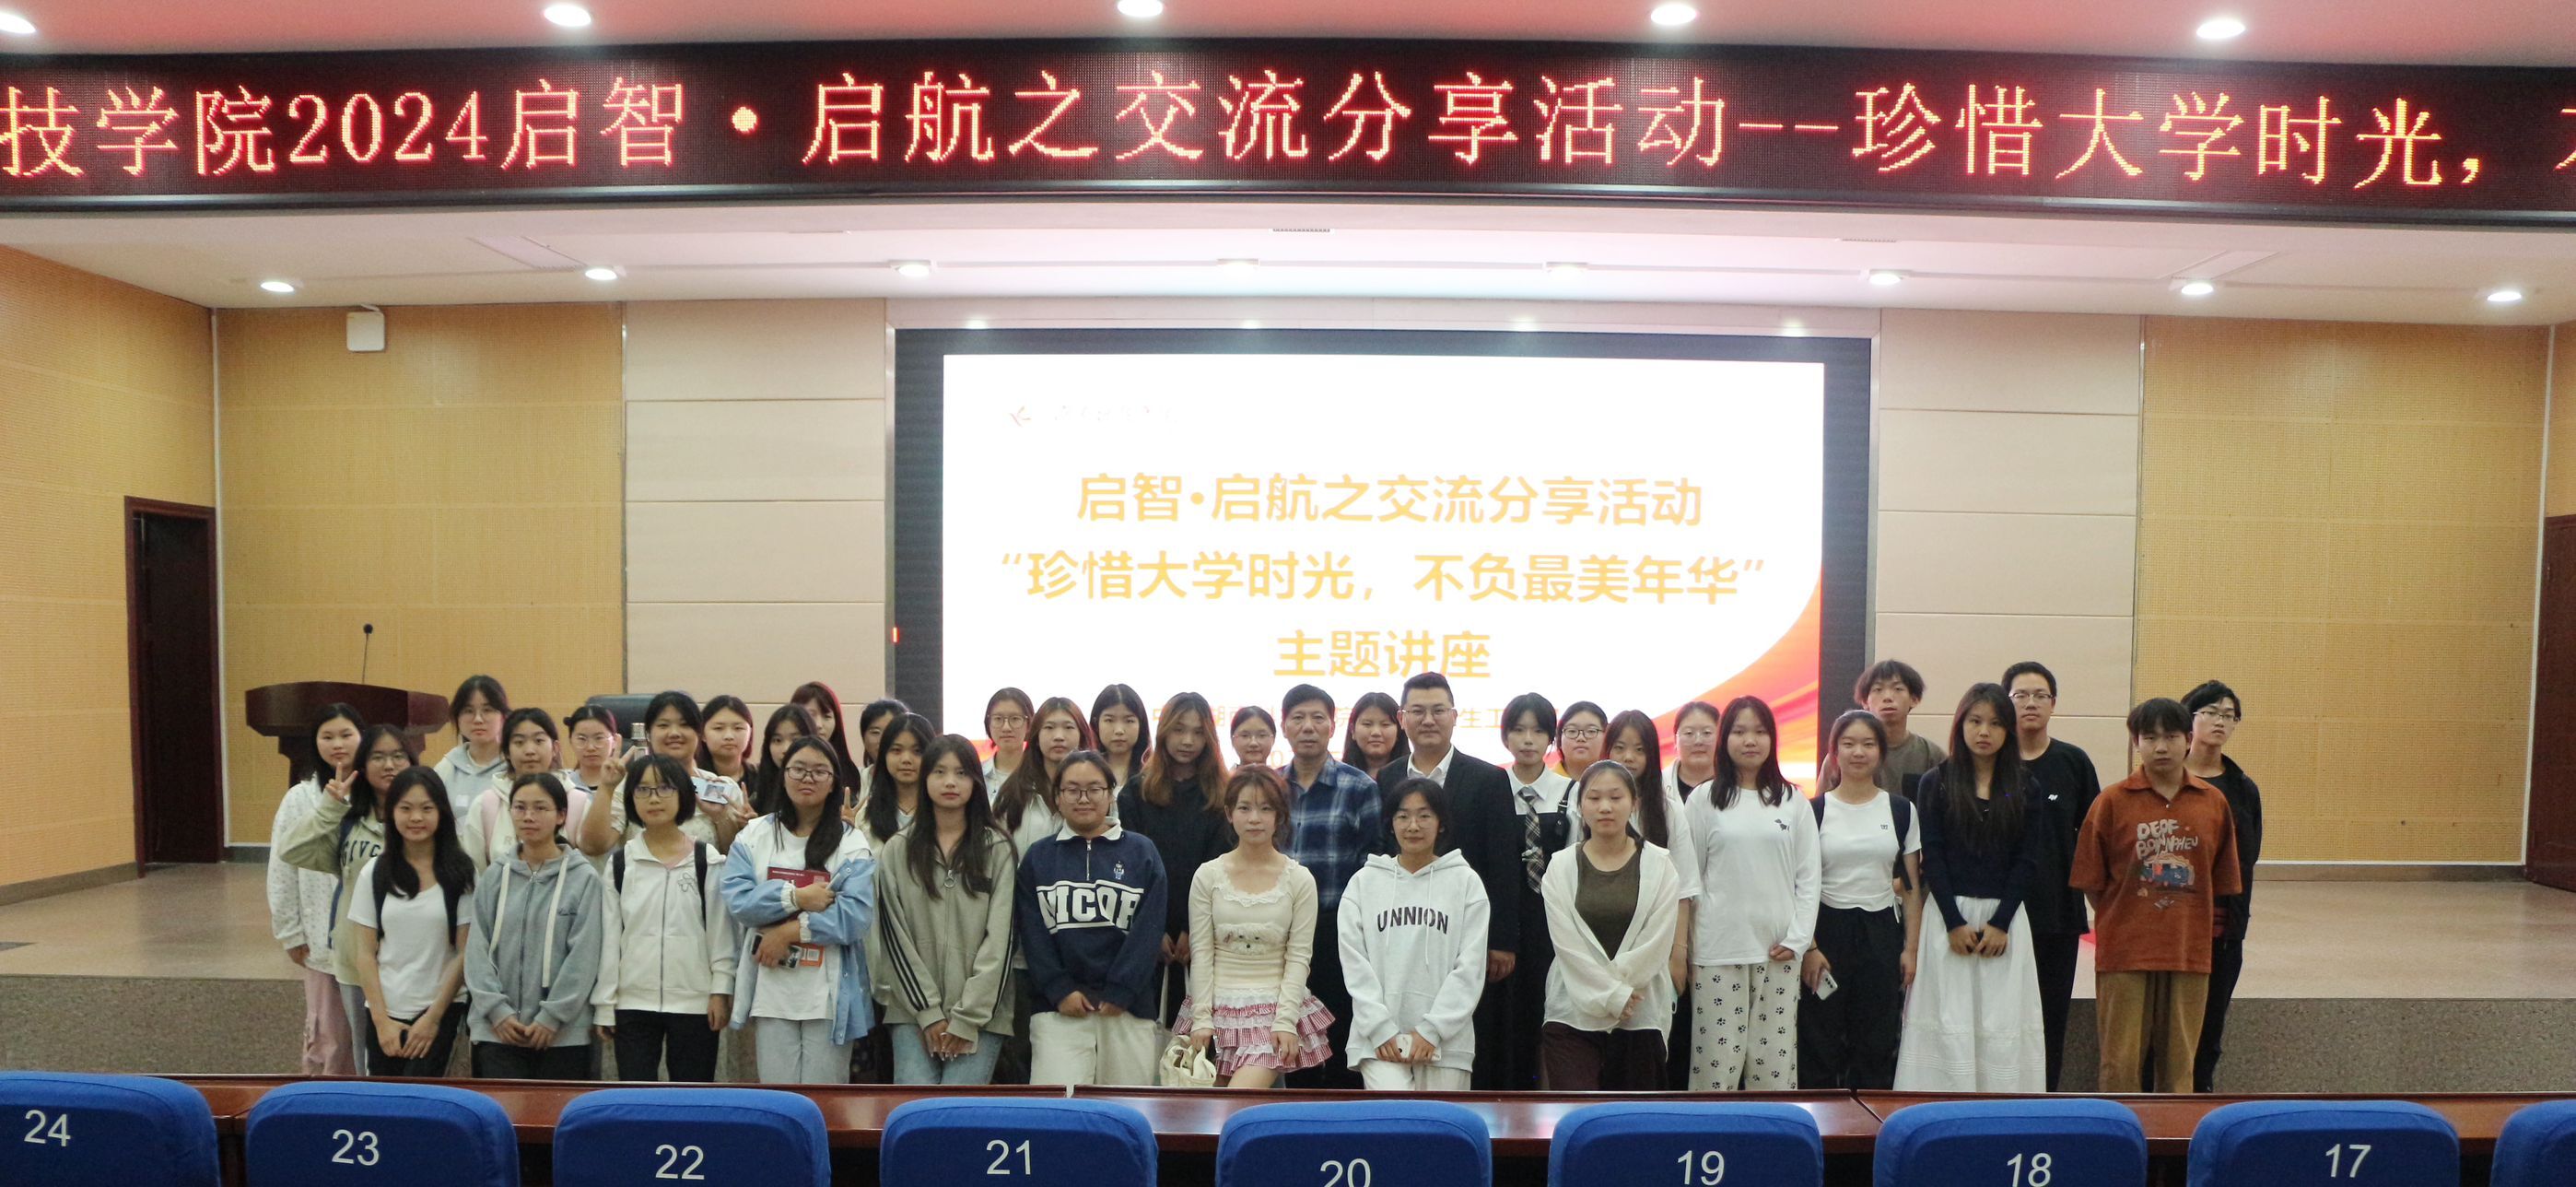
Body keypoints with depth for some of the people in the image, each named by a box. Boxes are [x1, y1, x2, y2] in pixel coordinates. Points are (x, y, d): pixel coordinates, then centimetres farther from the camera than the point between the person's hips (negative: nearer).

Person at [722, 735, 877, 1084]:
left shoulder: (852, 843, 0)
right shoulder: (755, 835, 7)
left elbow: (857, 913, -11)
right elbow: (737, 899, -5)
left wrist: (792, 929, -14)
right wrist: (795, 897, -14)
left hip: (829, 992, -1)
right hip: (771, 990, 1)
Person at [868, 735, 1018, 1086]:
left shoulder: (998, 849, 4)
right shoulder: (897, 850, 7)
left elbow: (1000, 937, -1)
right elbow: (895, 936, 2)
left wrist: (968, 1017, -8)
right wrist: (929, 1012, -5)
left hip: (981, 1014, -1)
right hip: (914, 1010, 1)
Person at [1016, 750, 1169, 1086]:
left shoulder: (1142, 853, 9)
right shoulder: (1038, 857, 12)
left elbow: (1148, 929, 0)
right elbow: (1032, 932, 4)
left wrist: (1120, 991, -9)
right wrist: (1059, 989, -9)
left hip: (1129, 1007, 0)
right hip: (1060, 1008, 0)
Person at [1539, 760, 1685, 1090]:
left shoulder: (1658, 865, 2)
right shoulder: (1561, 866, 2)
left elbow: (1656, 943, -5)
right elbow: (1569, 945, -5)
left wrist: (1612, 989, -9)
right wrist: (1615, 996, -11)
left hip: (1641, 1015, 1)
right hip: (1573, 1014, -1)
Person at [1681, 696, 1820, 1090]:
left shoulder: (1793, 802, 7)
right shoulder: (1705, 800, 1)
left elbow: (1809, 876, 7)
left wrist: (1798, 939, -2)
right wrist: (1684, 946, -2)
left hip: (1778, 949, 2)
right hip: (1718, 949, -2)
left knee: (1775, 1060, 5)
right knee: (1716, 1061, -1)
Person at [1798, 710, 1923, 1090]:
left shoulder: (1901, 810, 6)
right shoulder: (1816, 811, -1)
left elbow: (1912, 887, 8)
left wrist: (1911, 947, 2)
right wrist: (1807, 947, -8)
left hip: (1881, 932, 2)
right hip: (1827, 929, -2)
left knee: (1877, 1044, 7)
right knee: (1820, 1043, 2)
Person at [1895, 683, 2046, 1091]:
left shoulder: (2024, 790, 7)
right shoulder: (1936, 783, 2)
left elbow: (2027, 860, 2)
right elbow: (1931, 858, -3)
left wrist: (2001, 923, -7)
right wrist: (1954, 922, -10)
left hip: (2005, 918, 2)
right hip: (1948, 916, -1)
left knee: (2003, 1025, 1)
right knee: (1949, 1023, -1)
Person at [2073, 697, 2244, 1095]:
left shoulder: (2214, 802, 2)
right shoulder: (2113, 801, -6)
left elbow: (2223, 882, 10)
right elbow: (2090, 880, 0)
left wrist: (2189, 924, 8)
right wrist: (2121, 923, 3)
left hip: (2189, 952, 2)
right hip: (2125, 953, -2)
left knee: (2179, 1061, 12)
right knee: (2120, 1060, 4)